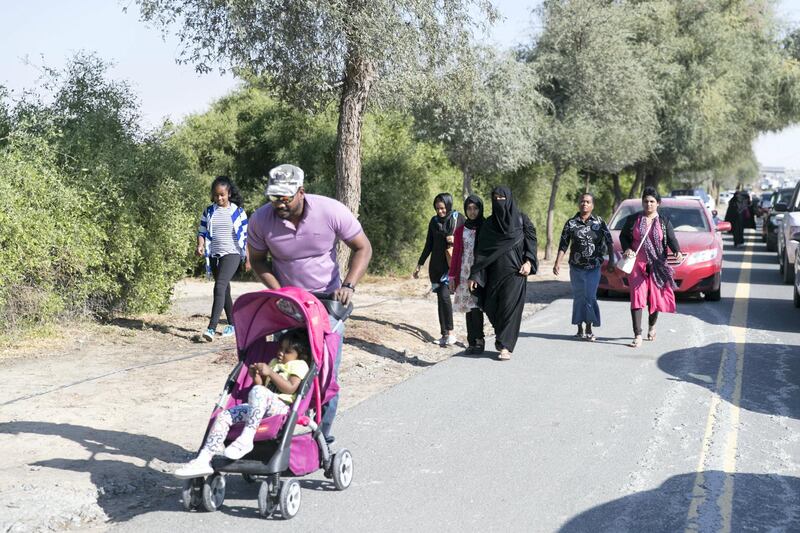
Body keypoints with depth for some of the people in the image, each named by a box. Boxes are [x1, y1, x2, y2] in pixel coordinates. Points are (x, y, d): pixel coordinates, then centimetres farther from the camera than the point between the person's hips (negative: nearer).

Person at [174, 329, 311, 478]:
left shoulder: (299, 365, 7)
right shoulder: (274, 362, 31)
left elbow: (290, 388, -9)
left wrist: (270, 373, -10)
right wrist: (256, 377, 7)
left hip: (282, 408, -8)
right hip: (263, 409, 8)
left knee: (258, 391, -39)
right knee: (224, 416, -10)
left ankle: (246, 438, -39)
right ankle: (203, 460, -17)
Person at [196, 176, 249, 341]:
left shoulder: (238, 211, -1)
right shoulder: (209, 212, 8)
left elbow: (245, 235, 3)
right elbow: (202, 232, 10)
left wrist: (247, 259, 3)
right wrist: (200, 245, -11)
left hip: (231, 254, -5)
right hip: (214, 255, 5)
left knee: (220, 287, -20)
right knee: (224, 290, 14)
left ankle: (211, 328, -26)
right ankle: (232, 324, 26)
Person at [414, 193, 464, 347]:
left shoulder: (458, 219, 0)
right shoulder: (434, 221, 10)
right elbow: (429, 245, 16)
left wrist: (455, 240, -14)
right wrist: (419, 265, 15)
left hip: (452, 264, -4)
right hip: (436, 265, 4)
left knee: (444, 295, -19)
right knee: (441, 297, 3)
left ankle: (449, 333, -12)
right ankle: (445, 334, 7)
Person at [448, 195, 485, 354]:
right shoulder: (460, 230, 11)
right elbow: (456, 253, 13)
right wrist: (452, 275, 8)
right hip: (464, 273, 3)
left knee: (475, 306, -14)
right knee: (469, 307, 4)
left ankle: (478, 340, -7)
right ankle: (472, 342, 7)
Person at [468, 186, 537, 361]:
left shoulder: (521, 219, 3)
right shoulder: (488, 224, 9)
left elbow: (531, 240, 1)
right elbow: (480, 251, 6)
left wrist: (528, 262, -14)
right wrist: (474, 275, 1)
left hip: (515, 273, -3)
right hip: (494, 273, 3)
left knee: (510, 307, -8)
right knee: (491, 307, 2)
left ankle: (505, 346, -1)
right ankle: (502, 336, 29)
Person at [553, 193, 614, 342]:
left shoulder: (599, 222, 2)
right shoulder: (571, 223, 2)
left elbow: (609, 242, 7)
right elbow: (563, 245, 3)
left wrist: (611, 261, 2)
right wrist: (557, 263, -3)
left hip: (594, 267, -1)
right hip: (576, 267, 1)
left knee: (590, 296, -7)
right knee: (579, 297, 5)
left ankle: (589, 329, 2)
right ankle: (580, 329, 14)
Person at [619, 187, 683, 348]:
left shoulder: (664, 222, 6)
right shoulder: (633, 219, 5)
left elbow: (671, 239, -3)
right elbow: (623, 236, 12)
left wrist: (677, 252, -24)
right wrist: (627, 249, -8)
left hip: (656, 266, 1)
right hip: (637, 264, -1)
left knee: (655, 297, 8)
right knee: (637, 297, -11)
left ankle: (652, 326, 38)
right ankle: (638, 336, -12)